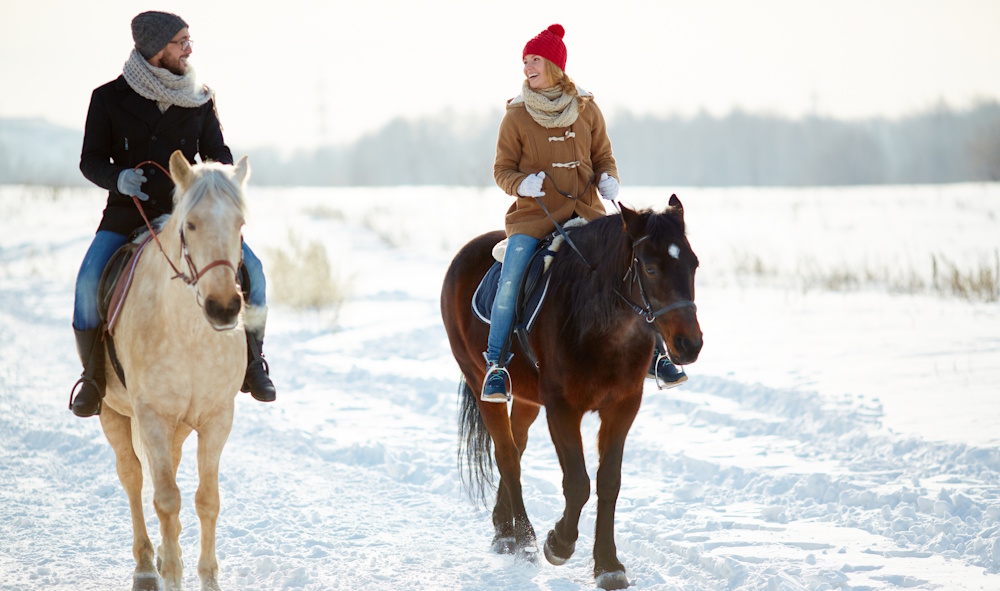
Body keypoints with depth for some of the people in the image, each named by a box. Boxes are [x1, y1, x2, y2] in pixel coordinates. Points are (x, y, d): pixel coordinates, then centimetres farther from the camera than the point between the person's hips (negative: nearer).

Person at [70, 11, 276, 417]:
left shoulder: (200, 99, 7)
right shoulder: (110, 98, 0)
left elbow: (217, 154, 9)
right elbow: (91, 161, 2)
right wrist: (119, 178, -20)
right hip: (127, 215, -2)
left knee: (249, 268, -17)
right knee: (90, 280, -26)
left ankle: (251, 361, 2)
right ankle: (93, 375, -7)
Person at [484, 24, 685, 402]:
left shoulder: (587, 110, 4)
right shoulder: (516, 117, -1)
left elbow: (603, 156, 14)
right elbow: (503, 169, 4)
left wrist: (609, 178, -8)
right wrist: (522, 183, -18)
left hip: (585, 210, 2)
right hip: (534, 214, -2)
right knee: (510, 279, -23)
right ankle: (496, 364, -11)